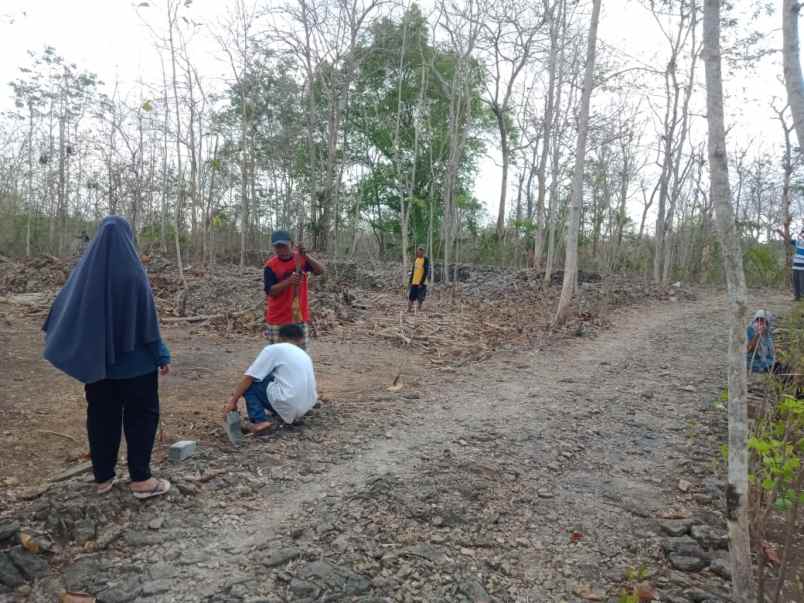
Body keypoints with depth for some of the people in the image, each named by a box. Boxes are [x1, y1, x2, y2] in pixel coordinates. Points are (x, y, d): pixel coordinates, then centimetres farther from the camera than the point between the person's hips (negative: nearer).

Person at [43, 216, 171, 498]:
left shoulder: (85, 268, 0)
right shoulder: (132, 271, -15)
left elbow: (64, 307, 7)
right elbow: (147, 317, -15)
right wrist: (161, 356, -9)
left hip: (96, 359, 5)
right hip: (134, 361, -5)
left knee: (101, 415, 15)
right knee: (141, 415, 5)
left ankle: (103, 477, 24)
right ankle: (140, 479, 7)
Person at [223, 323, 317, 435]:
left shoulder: (273, 349, 3)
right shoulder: (304, 355, 21)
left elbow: (249, 377, -1)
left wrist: (233, 401, 8)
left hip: (287, 404, -7)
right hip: (306, 407, 7)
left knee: (250, 381, 9)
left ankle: (260, 421, -7)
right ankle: (294, 416, 18)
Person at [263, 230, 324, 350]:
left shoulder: (301, 259, 0)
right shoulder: (270, 265, -9)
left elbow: (320, 271, -10)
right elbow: (271, 291, -15)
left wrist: (305, 256, -23)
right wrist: (288, 281, -29)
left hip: (299, 316, 3)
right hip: (278, 318, -2)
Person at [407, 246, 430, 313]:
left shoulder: (426, 260, -9)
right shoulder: (416, 259, 10)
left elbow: (426, 272, -13)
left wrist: (421, 282, -16)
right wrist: (411, 281, 13)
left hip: (421, 283, -6)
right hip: (414, 282, 6)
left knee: (420, 298, 1)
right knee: (411, 297, 6)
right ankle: (409, 310, 12)